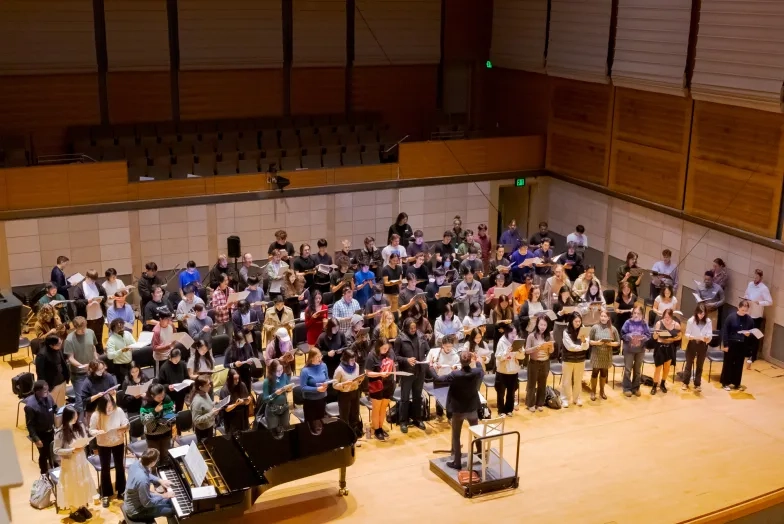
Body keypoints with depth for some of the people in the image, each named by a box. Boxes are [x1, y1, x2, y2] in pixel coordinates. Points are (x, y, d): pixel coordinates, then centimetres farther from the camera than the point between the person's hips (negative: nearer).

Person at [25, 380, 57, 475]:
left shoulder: (48, 397, -13)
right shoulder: (30, 406, -29)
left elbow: (55, 410, 5)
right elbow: (30, 425, -21)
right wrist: (36, 439, -20)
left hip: (50, 431, 5)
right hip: (40, 434, -5)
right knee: (44, 454, 13)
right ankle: (44, 474, 37)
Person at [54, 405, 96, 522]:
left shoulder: (80, 426, -6)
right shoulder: (60, 433, -21)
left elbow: (85, 440, 6)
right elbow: (56, 451, -16)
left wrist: (83, 445, -17)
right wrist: (72, 450, -25)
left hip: (82, 460, 5)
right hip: (69, 463, -5)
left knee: (84, 484, 17)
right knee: (72, 486, 10)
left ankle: (82, 506, 37)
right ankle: (74, 511, 28)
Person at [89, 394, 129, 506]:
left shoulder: (119, 410, -18)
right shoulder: (96, 415, -22)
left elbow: (126, 424, -7)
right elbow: (91, 430, -12)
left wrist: (124, 427, -30)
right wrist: (98, 432, -33)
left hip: (118, 443, 2)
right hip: (103, 445, -2)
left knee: (120, 467, 15)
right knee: (105, 469, 10)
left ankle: (121, 491, 34)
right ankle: (105, 495, 25)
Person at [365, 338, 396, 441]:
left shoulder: (391, 352, -6)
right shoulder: (372, 356, -20)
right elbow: (368, 373, -18)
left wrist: (394, 378, 8)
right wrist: (380, 374, -31)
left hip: (388, 385, 5)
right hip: (377, 387, -5)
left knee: (384, 408, 19)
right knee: (376, 409, 11)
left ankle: (380, 428, 34)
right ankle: (376, 430, 25)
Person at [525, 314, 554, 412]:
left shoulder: (549, 336, -1)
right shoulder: (531, 336, -11)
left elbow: (551, 351, 4)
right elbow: (527, 351, -11)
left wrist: (550, 346, -17)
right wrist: (536, 348, -26)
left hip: (545, 363, 3)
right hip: (534, 362, -3)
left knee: (542, 384, 12)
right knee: (532, 383, 6)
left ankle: (540, 403, 25)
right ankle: (531, 404, 19)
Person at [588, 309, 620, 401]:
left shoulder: (613, 329, -2)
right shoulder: (595, 327, -7)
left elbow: (618, 342, 3)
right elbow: (589, 340, -3)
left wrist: (611, 344, -15)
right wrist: (596, 342, -20)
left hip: (607, 355, 2)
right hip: (596, 354, -2)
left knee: (604, 373, 14)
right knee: (595, 372, 5)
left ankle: (602, 391, 30)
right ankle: (593, 392, 20)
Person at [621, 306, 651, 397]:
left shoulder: (644, 324, 0)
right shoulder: (628, 322, -6)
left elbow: (648, 335, -2)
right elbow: (623, 334, -7)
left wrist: (642, 337, -22)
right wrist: (630, 336, -24)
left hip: (640, 349, 2)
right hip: (629, 349, -2)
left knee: (638, 369, 13)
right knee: (628, 369, 0)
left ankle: (636, 388, 24)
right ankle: (627, 388, 10)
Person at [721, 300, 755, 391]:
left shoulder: (750, 319, -1)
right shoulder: (731, 317, -10)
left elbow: (753, 333, 7)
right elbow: (725, 331, -8)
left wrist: (749, 335, -16)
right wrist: (725, 344, -11)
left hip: (743, 346, 3)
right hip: (731, 344, -3)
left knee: (739, 365, 11)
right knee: (728, 364, 6)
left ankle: (736, 383, 24)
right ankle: (725, 383, 17)